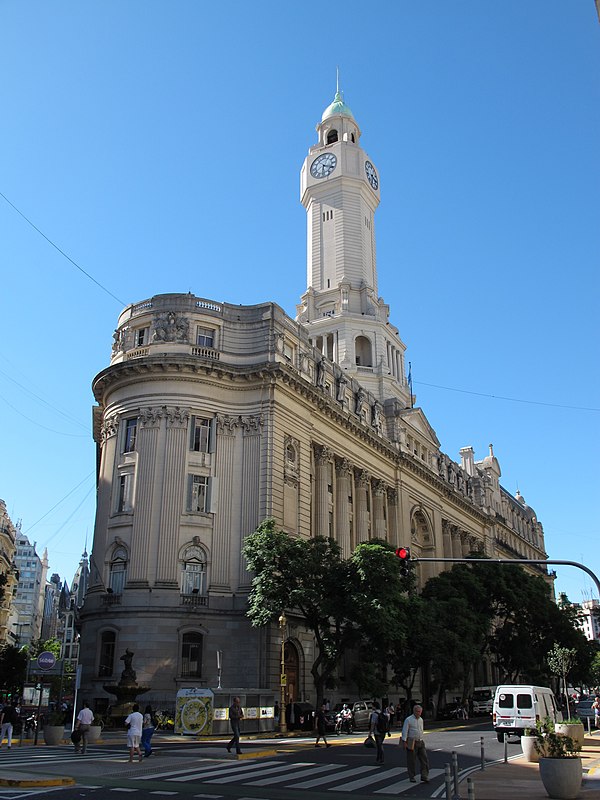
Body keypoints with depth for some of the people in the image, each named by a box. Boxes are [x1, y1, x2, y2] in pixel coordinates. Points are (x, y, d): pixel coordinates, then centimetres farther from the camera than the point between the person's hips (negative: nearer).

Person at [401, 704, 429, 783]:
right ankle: (412, 777, 14)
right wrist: (404, 742, -14)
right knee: (411, 761, 2)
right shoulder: (408, 720, -9)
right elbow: (404, 731, -10)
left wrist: (422, 740, 19)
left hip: (420, 742, 6)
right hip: (412, 743, -6)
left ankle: (424, 776, 2)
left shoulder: (421, 719, 12)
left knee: (424, 759, -2)